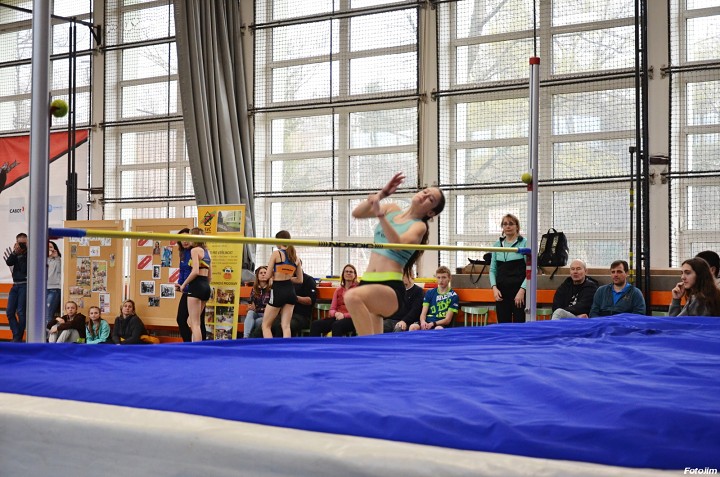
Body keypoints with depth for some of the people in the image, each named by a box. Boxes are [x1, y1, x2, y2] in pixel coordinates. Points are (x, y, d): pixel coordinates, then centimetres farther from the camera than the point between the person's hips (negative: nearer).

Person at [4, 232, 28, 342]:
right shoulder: (16, 253, 12)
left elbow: (24, 269, -15)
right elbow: (9, 263, -3)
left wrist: (21, 255, -15)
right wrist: (15, 253, -14)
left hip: (25, 285, -7)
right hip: (15, 285, 7)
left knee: (21, 312, -8)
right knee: (10, 312, 3)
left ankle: (18, 338, -2)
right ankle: (16, 335, 7)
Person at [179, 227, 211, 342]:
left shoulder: (195, 250, -7)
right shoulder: (207, 251, 16)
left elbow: (195, 271, -18)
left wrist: (184, 284, -8)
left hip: (196, 285, -8)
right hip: (206, 286, 8)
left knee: (195, 323, -5)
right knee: (191, 321, 18)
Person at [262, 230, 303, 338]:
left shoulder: (276, 253, -7)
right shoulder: (295, 257, 8)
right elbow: (300, 280, 12)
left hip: (278, 290, -5)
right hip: (290, 291, 5)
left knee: (266, 325, 5)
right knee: (286, 326, 6)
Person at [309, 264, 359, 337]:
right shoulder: (338, 290, 23)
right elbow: (332, 309, 16)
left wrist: (344, 315, -17)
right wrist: (336, 314, -9)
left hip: (351, 319, -5)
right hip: (337, 317, 5)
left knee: (336, 325, -40)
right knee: (315, 324, -23)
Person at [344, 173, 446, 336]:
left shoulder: (419, 226, 0)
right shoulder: (392, 210, 17)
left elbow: (398, 242, -20)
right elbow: (357, 213, 9)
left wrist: (380, 215, -29)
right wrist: (381, 194, -2)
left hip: (390, 288, -7)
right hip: (368, 282, 7)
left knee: (353, 296, -38)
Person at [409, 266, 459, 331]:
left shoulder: (453, 296, 5)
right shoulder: (430, 293, 17)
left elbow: (447, 320, -1)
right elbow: (423, 313, 10)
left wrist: (432, 324, -18)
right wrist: (423, 321, -15)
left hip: (442, 325, -3)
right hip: (427, 322, 3)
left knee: (438, 329, -40)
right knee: (413, 327, -30)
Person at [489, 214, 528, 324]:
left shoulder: (524, 243, -2)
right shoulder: (497, 244, 11)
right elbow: (493, 269, 14)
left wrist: (522, 290, -13)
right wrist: (494, 287, -1)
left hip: (519, 291, -4)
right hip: (501, 291, 4)